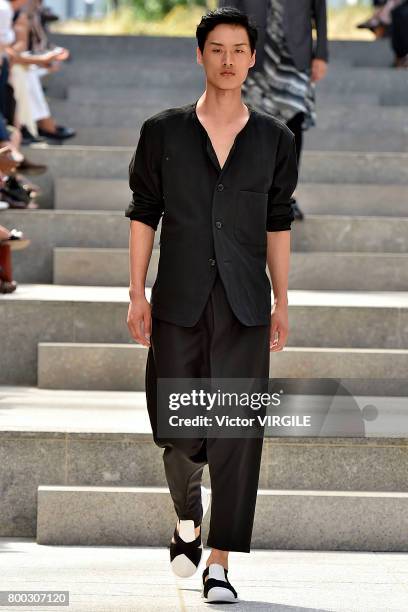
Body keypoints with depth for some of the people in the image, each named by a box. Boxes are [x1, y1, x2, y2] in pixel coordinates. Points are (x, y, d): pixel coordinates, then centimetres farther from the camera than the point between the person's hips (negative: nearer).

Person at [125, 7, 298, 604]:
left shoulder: (274, 139, 7)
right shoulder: (163, 131, 4)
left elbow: (277, 222, 13)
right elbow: (143, 213, 6)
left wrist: (281, 302, 10)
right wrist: (137, 294, 1)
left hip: (244, 306, 0)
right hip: (180, 302, 0)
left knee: (237, 433, -6)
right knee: (176, 426, 3)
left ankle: (219, 564, -1)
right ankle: (188, 519, 34)